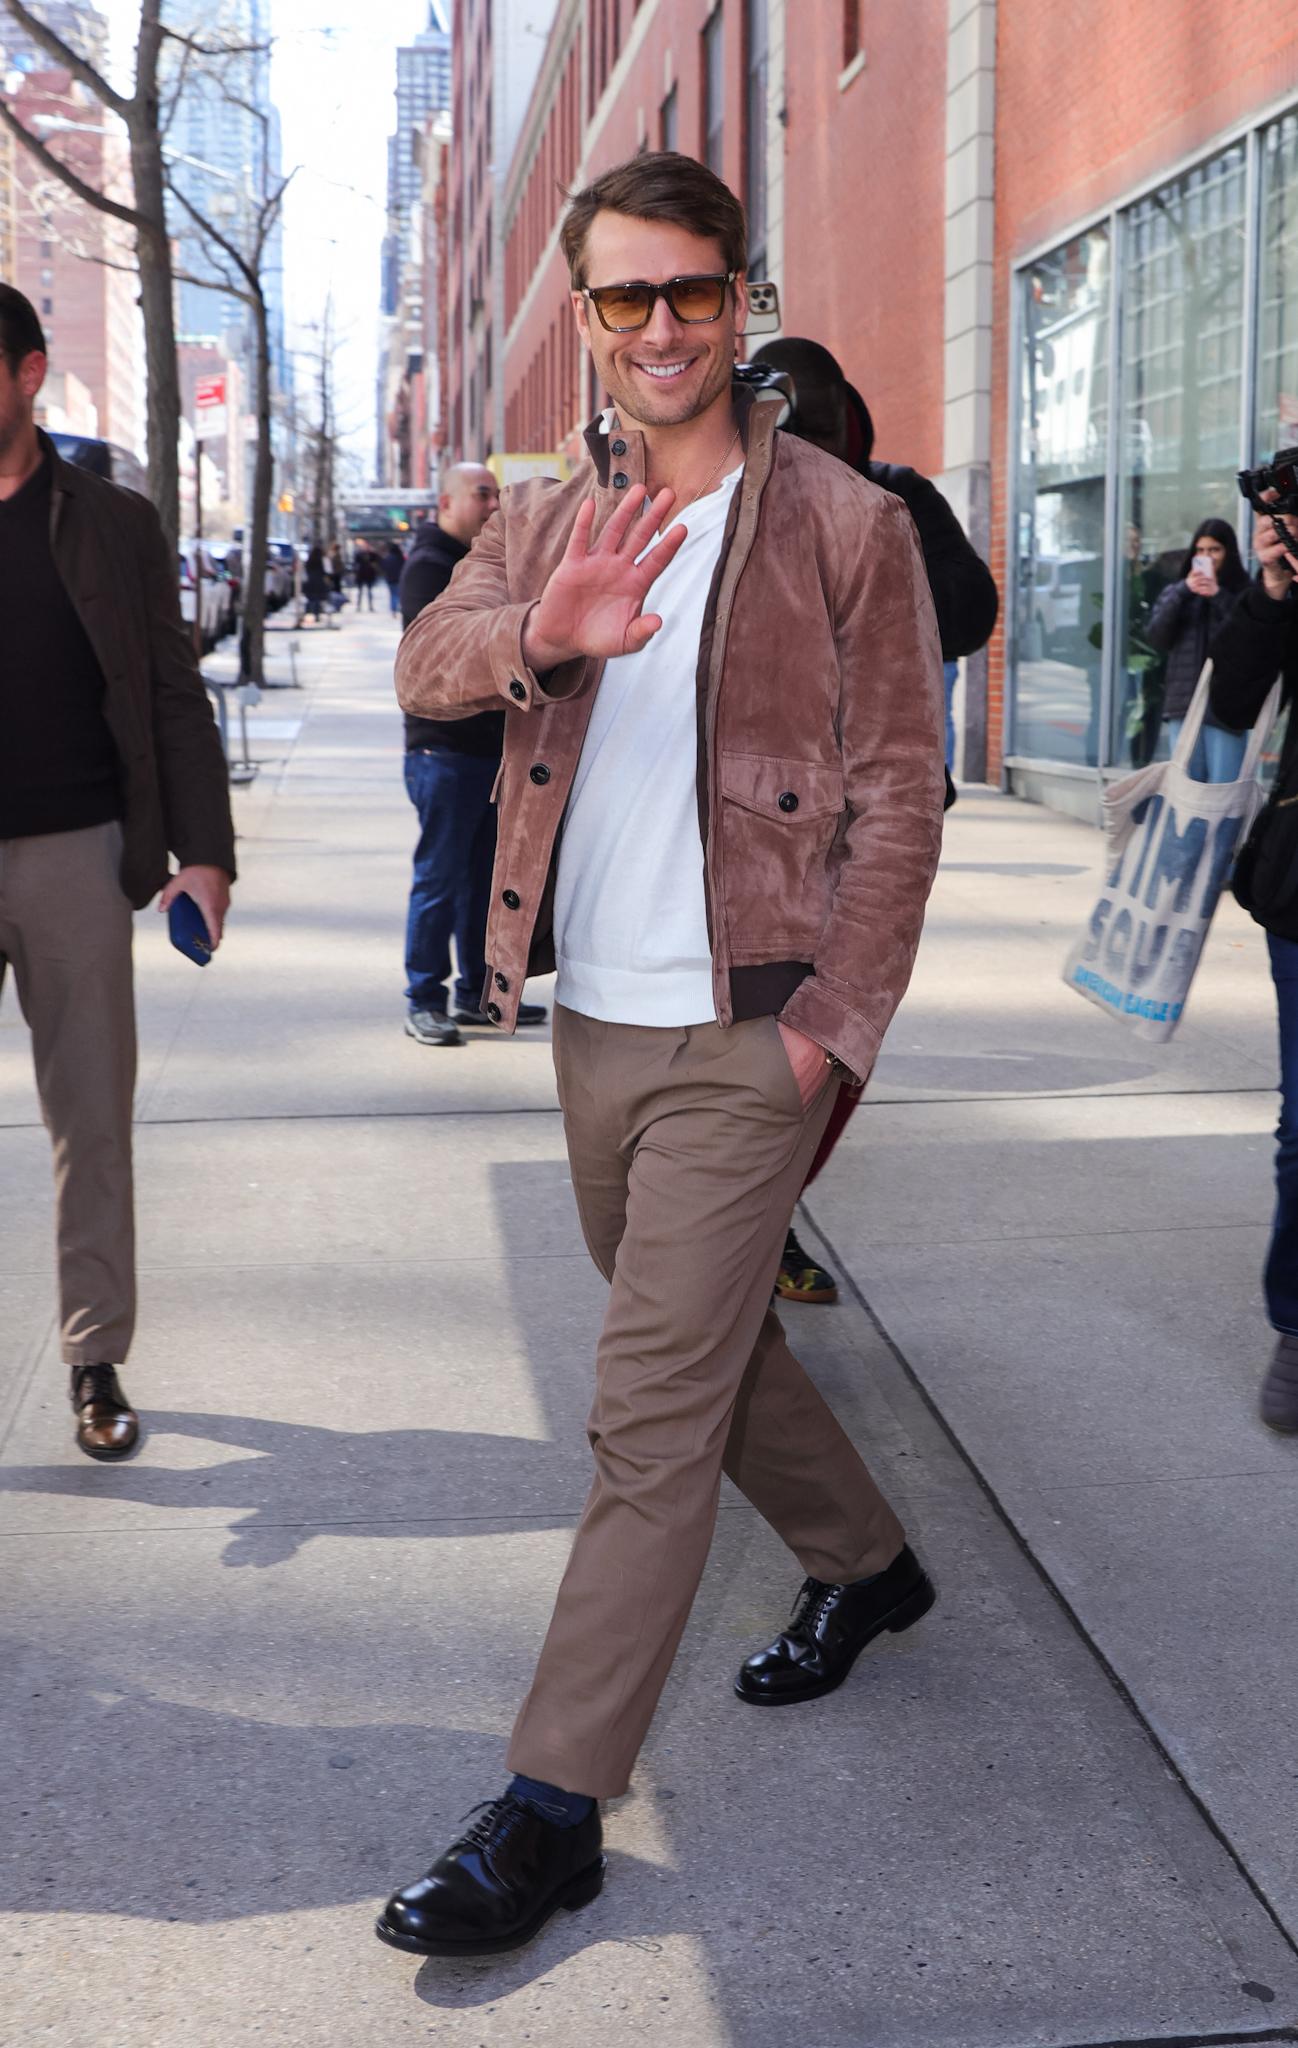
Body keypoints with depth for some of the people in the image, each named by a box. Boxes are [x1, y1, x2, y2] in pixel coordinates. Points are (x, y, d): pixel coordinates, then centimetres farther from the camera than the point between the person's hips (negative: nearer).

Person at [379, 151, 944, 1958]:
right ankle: (866, 1567, 44)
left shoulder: (843, 523, -4)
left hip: (745, 1039, -6)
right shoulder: (545, 526, 10)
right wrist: (542, 636, -30)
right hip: (592, 1027, 6)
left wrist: (836, 1023, -13)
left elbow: (898, 791, -5)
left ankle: (554, 1807, 2)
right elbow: (426, 663, -8)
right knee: (712, 1344, 20)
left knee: (651, 1416, -6)